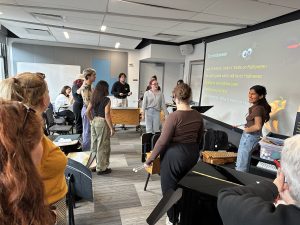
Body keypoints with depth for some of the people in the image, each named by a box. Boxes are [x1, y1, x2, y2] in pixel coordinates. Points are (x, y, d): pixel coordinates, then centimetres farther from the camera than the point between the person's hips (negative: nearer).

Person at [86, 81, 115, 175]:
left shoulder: (93, 99, 5)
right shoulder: (106, 100, -14)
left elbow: (87, 112, 7)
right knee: (103, 147, 5)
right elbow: (107, 115, -18)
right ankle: (101, 168, 16)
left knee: (95, 145, 18)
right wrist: (111, 128, -12)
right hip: (102, 123, -7)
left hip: (94, 122, 7)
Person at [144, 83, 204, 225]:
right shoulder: (198, 116, -1)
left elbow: (162, 141, -18)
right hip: (193, 154, 6)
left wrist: (149, 159, -9)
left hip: (174, 155, -6)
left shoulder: (174, 116, -20)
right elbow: (199, 138, 11)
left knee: (170, 188, 15)